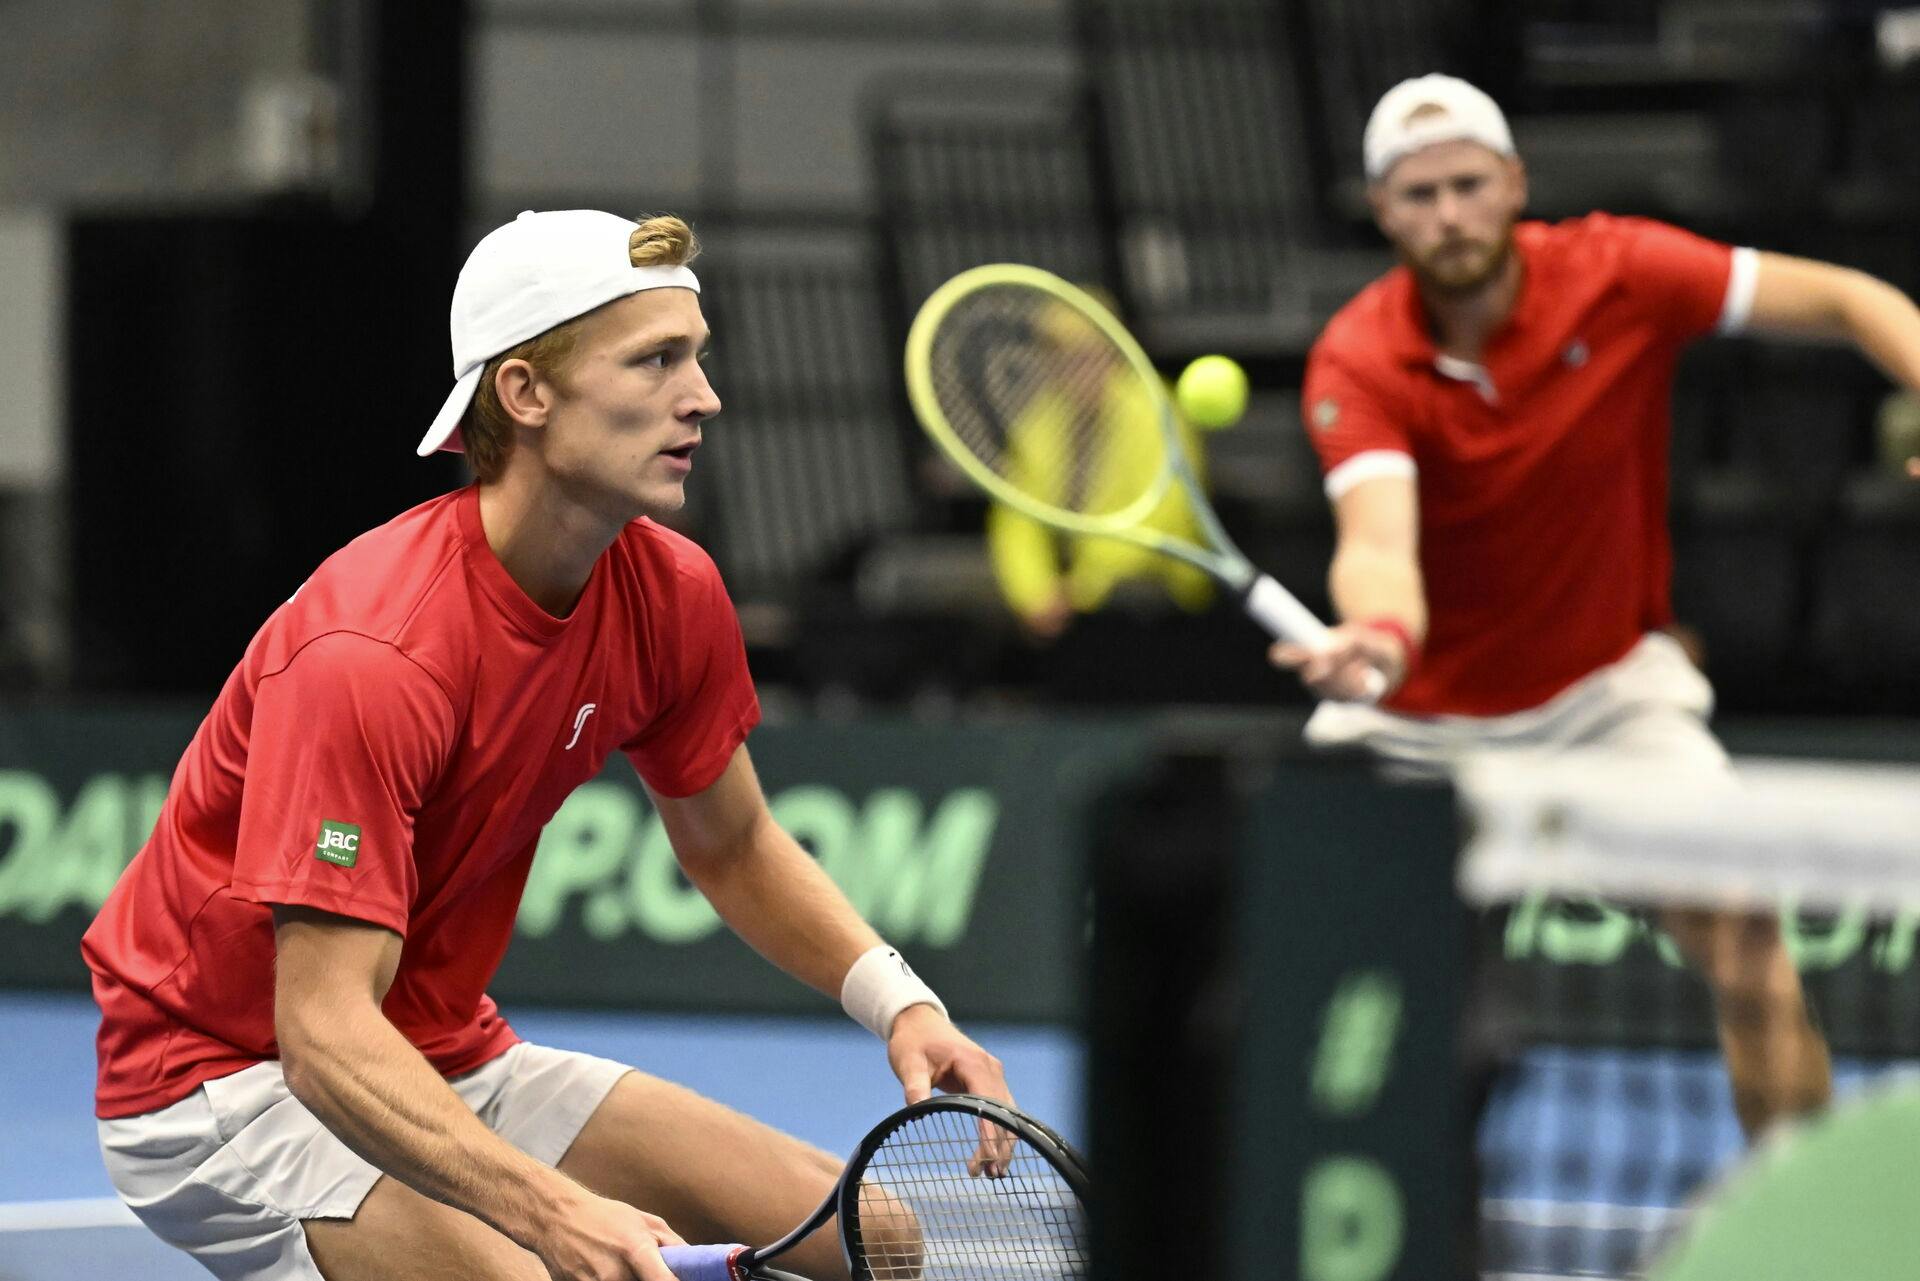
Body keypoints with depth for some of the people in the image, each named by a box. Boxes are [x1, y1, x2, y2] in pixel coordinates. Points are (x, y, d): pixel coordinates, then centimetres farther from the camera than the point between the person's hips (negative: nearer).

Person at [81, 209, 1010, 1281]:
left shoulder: (672, 592, -5)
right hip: (232, 1080, -8)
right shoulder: (369, 656, -30)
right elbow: (324, 1029, -34)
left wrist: (901, 1004, -6)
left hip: (454, 1065, 8)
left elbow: (735, 848, 13)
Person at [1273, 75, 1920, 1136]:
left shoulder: (1618, 274, -15)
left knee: (1738, 926, -18)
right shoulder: (1355, 365, -19)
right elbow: (1378, 542, -36)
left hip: (1607, 690, 0)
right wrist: (1379, 636, -60)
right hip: (1418, 714, 0)